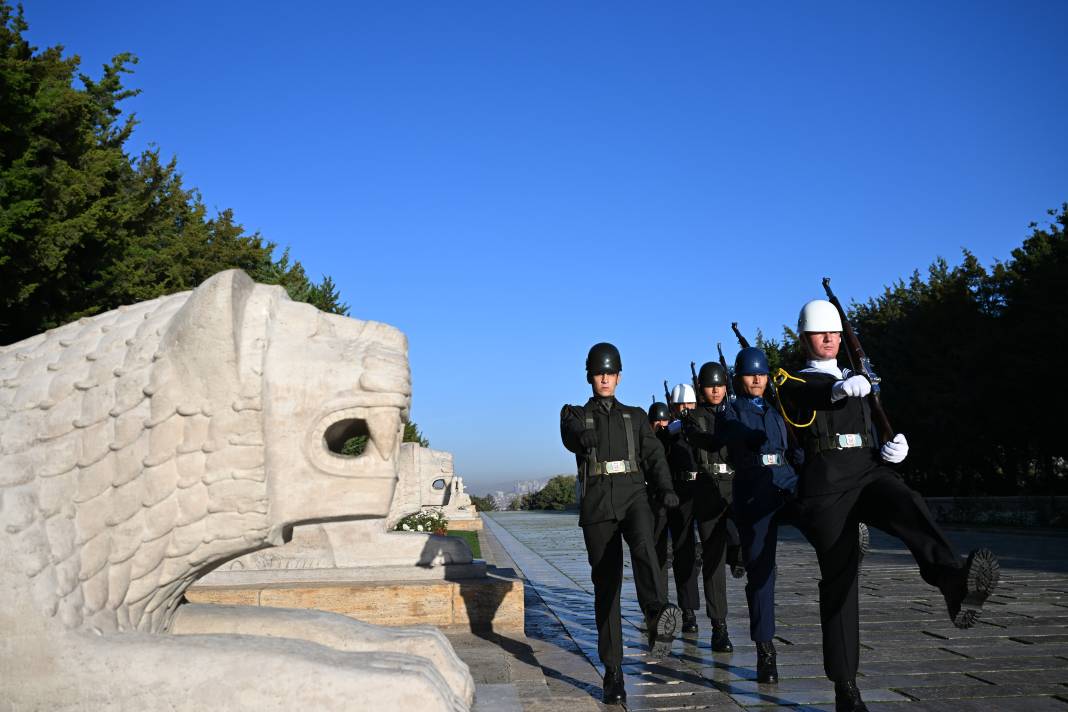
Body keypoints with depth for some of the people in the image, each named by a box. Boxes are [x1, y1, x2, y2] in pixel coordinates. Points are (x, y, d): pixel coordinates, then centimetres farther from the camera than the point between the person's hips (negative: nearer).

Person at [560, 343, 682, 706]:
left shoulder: (636, 416, 18)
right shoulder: (575, 415, 12)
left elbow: (654, 454, 3)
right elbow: (570, 435, -12)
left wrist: (666, 488, -17)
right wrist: (584, 436, -37)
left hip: (633, 497, 1)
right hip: (597, 504, -1)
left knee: (643, 544, -32)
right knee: (606, 585, -1)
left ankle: (656, 615, -55)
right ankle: (613, 673, 6)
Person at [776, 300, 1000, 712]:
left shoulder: (856, 383, 28)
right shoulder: (792, 384, 11)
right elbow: (807, 396, -15)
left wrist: (892, 450, 2)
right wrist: (839, 389, -36)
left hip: (869, 474, 4)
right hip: (825, 484, -3)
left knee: (910, 507, -31)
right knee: (839, 579, -5)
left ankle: (954, 583, -62)